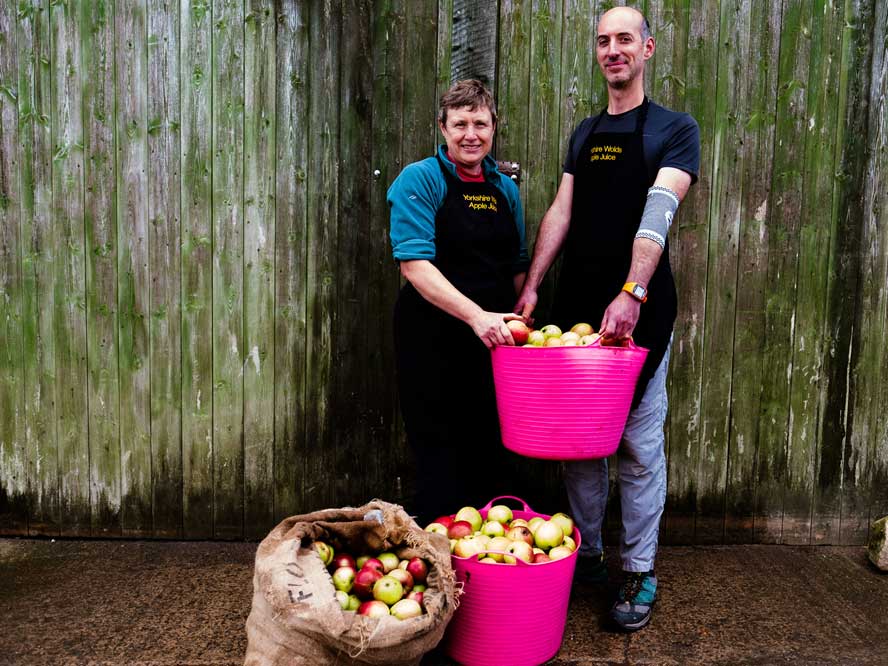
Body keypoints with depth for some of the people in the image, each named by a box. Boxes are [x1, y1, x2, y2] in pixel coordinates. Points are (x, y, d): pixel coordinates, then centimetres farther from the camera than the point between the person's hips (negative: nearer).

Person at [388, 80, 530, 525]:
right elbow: (414, 265, -18)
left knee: (490, 459, 15)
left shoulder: (506, 188, 11)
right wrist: (476, 315, -28)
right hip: (433, 341, -5)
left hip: (494, 338, 6)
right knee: (441, 465, 4)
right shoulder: (419, 180, -7)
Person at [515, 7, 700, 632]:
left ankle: (640, 570, 16)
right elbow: (561, 212, 11)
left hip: (640, 306, -5)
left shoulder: (675, 128, 1)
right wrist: (531, 286, 1)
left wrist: (632, 293, -27)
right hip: (576, 303, 5)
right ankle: (587, 554, 24)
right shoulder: (585, 132, 17)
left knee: (639, 445, 1)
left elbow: (658, 213, -14)